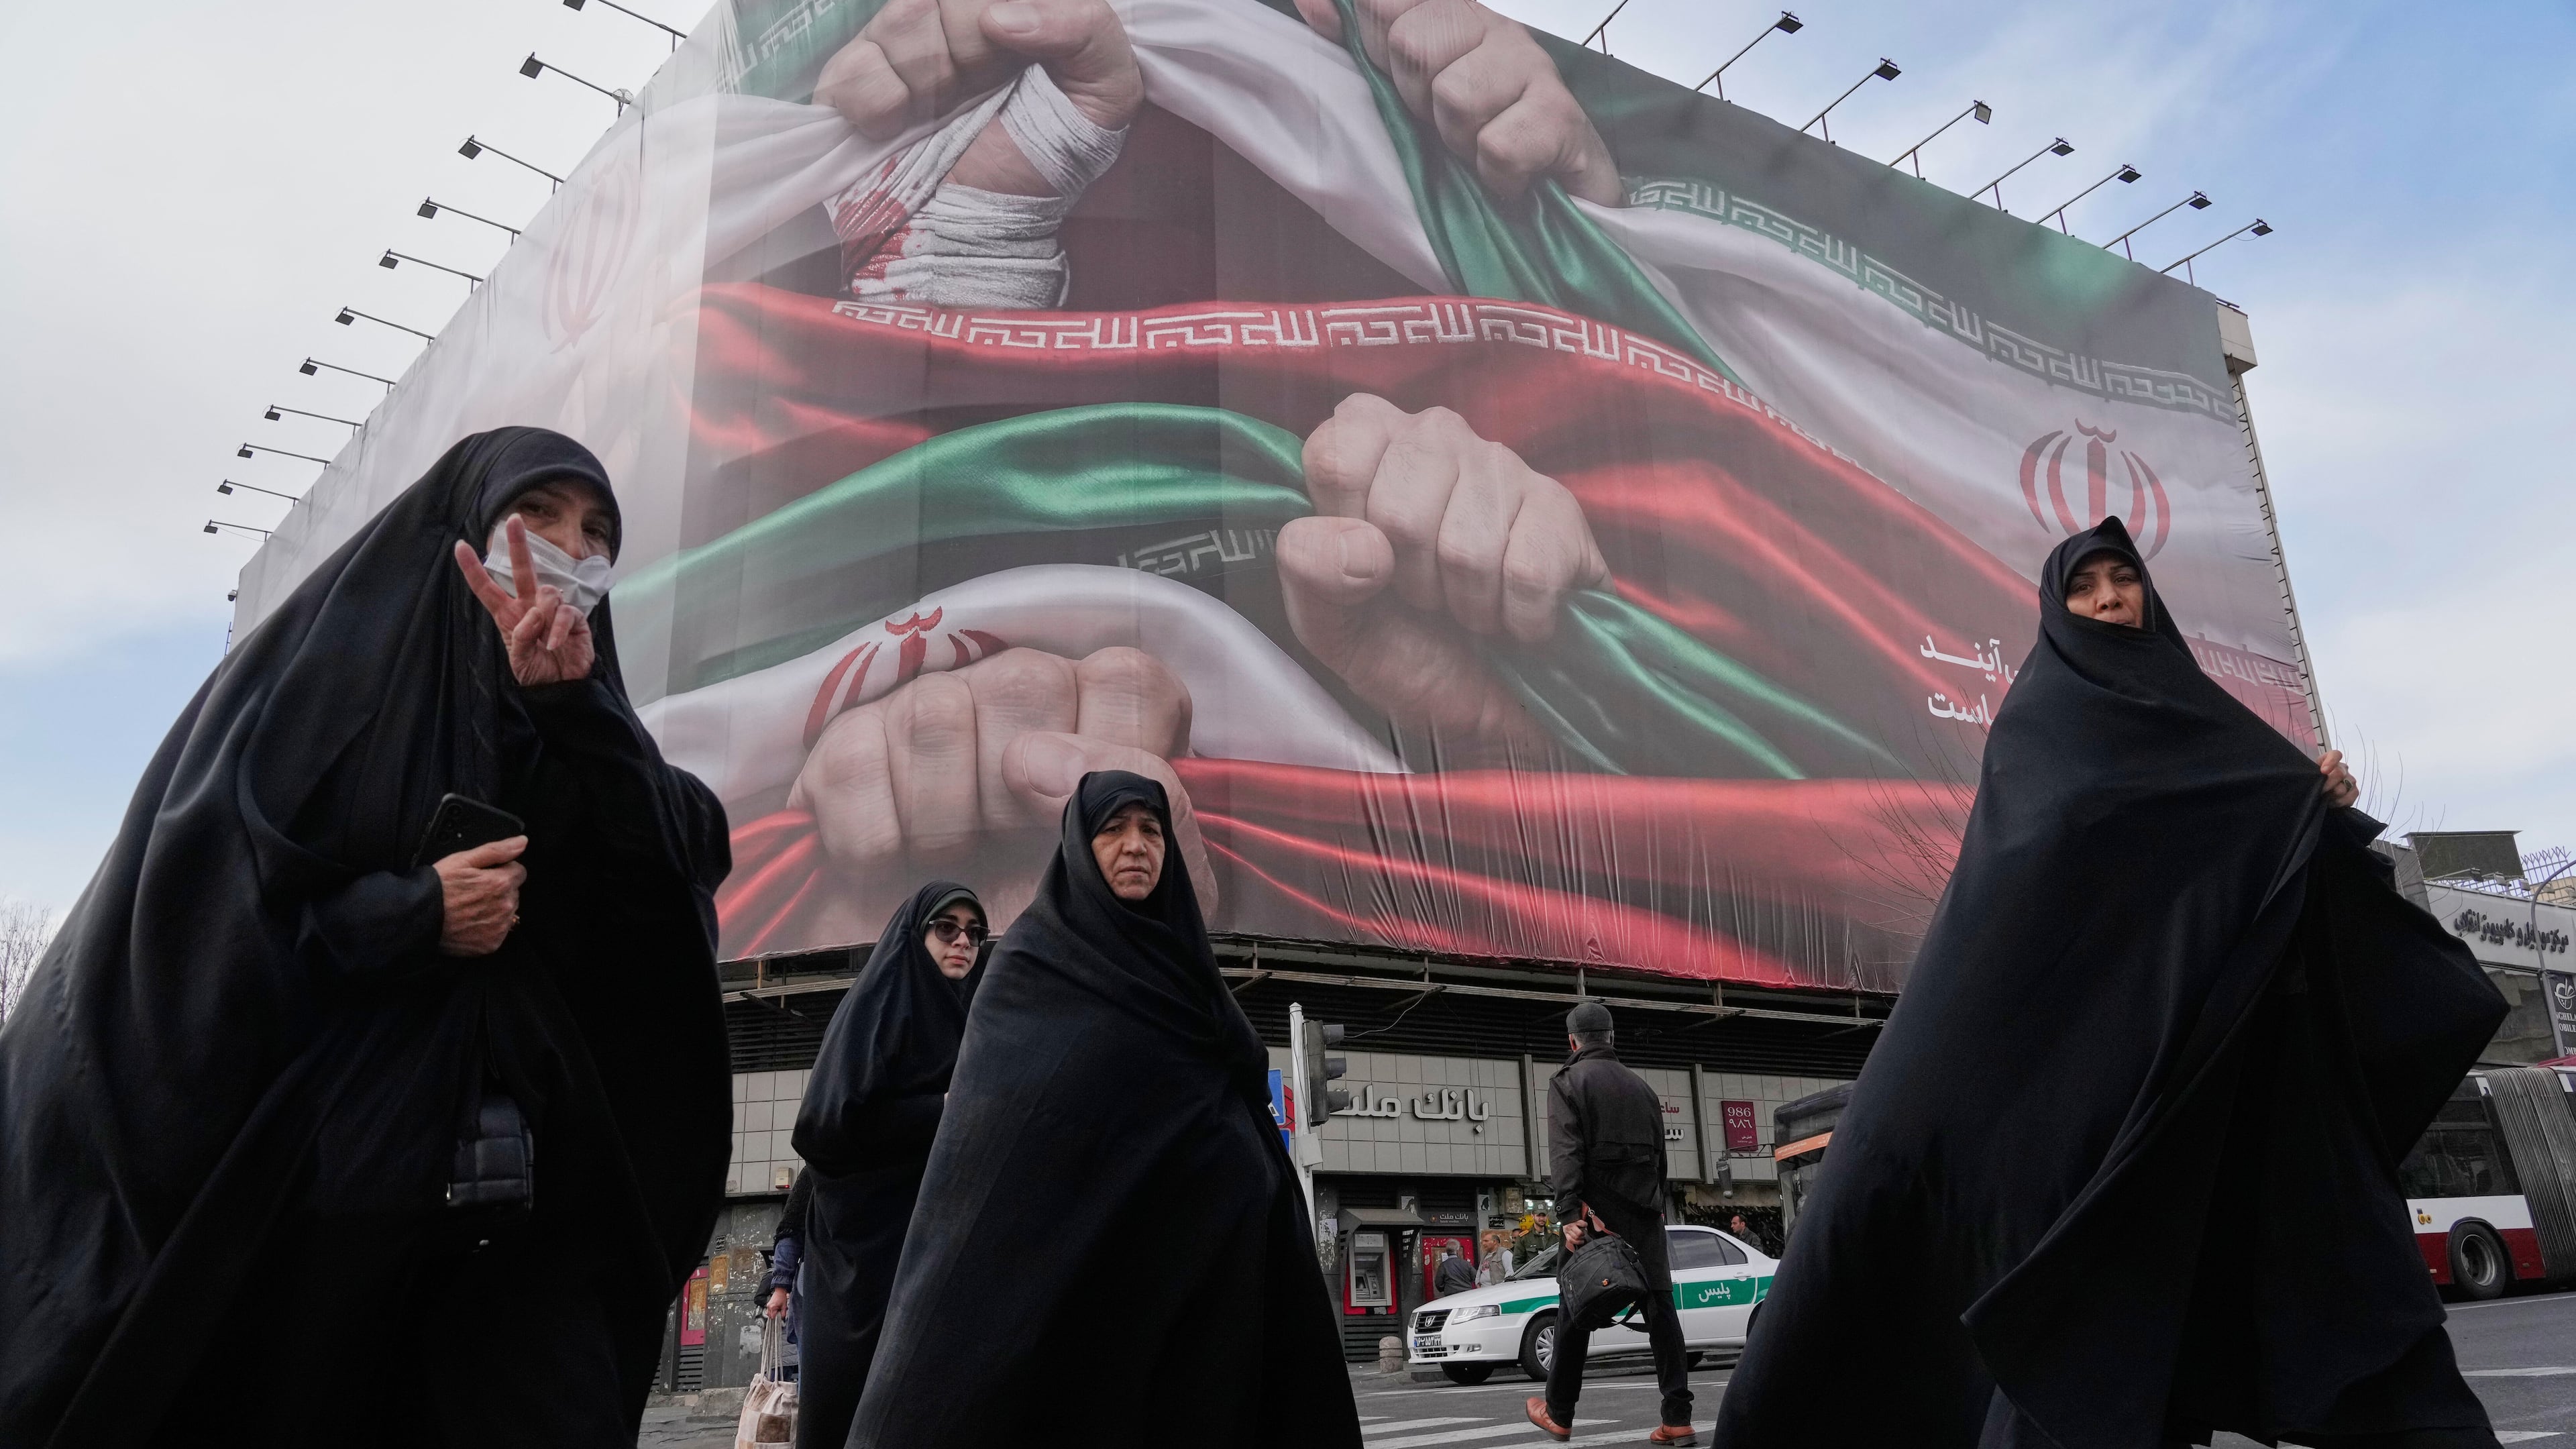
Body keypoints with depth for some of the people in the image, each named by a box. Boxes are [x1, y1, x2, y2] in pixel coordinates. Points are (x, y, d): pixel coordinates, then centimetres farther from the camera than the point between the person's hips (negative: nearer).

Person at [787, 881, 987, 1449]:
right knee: (863, 1402, -8)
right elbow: (832, 1123, -13)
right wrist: (944, 1110, -12)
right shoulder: (874, 1009, 0)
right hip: (872, 1245, -5)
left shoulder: (974, 1025, 18)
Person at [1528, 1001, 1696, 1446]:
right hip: (1645, 1210, 4)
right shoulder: (1640, 1086, 18)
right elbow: (1659, 1153, 16)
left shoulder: (1568, 1082, 0)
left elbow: (1565, 1152, -12)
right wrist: (1656, 1204, 18)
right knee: (1660, 1307, 2)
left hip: (1596, 1208, -4)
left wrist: (1569, 1215, -19)